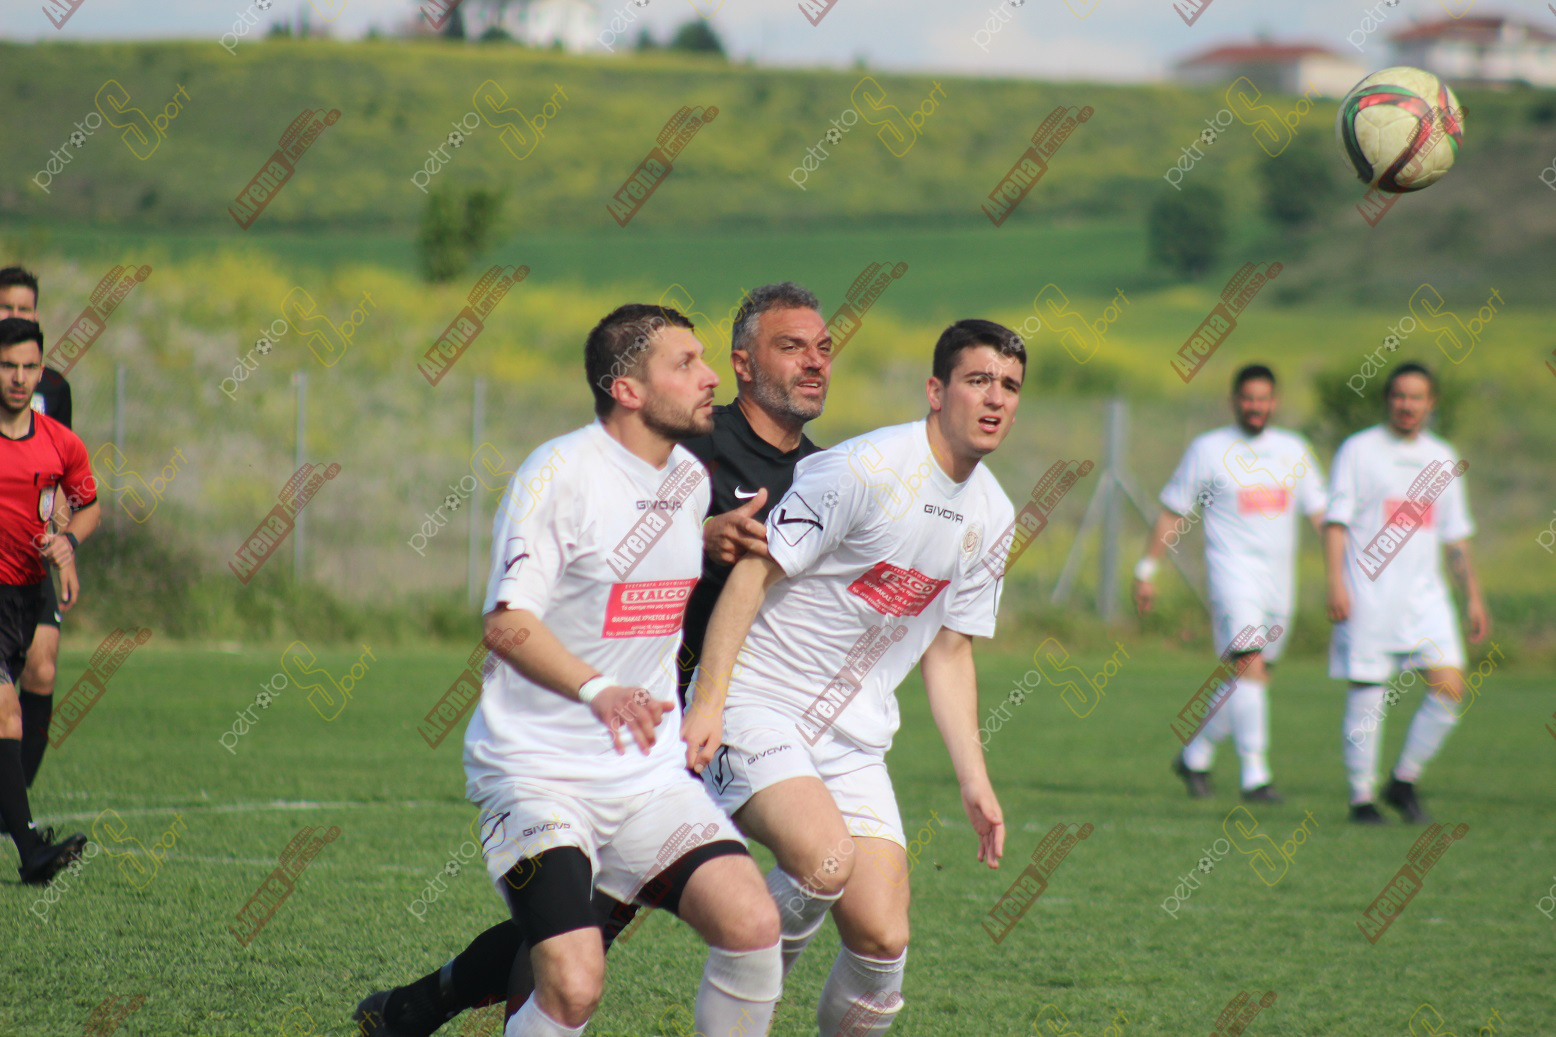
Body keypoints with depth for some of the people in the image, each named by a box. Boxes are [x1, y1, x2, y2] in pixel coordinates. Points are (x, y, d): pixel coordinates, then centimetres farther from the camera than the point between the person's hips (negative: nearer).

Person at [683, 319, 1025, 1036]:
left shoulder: (992, 515, 9)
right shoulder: (865, 469, -15)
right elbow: (752, 573, -14)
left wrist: (974, 781, 13)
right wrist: (707, 703, -21)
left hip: (854, 738, 7)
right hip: (757, 709, -7)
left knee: (883, 936, -8)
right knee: (827, 861, -32)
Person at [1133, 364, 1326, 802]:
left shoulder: (1294, 450, 12)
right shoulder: (1208, 450, 0)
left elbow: (1319, 513, 15)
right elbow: (1172, 513, 5)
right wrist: (1147, 570, 2)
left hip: (1279, 581, 5)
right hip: (1232, 573, -5)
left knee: (1249, 680, 9)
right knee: (1250, 667, -20)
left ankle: (1195, 755, 28)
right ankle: (1254, 774, -22)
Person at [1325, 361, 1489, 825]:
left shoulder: (1443, 459, 14)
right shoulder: (1359, 450, 0)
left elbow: (1456, 536, 20)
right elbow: (1336, 521, -4)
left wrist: (1474, 596, 15)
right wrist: (1336, 584, -15)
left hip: (1425, 595, 4)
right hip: (1368, 595, -4)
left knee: (1450, 686, -9)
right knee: (1367, 696, -5)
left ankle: (1404, 782, 6)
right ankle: (1362, 796, 7)